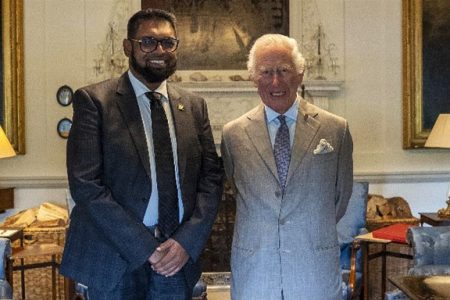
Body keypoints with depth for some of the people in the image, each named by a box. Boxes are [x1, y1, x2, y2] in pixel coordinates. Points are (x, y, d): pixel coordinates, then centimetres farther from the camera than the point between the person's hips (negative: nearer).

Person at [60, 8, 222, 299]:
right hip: (116, 259, -3)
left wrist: (187, 242, -9)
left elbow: (211, 178, 4)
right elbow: (85, 185, -12)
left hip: (178, 256, 4)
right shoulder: (94, 100, -6)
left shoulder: (194, 106, 7)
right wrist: (145, 248, -14)